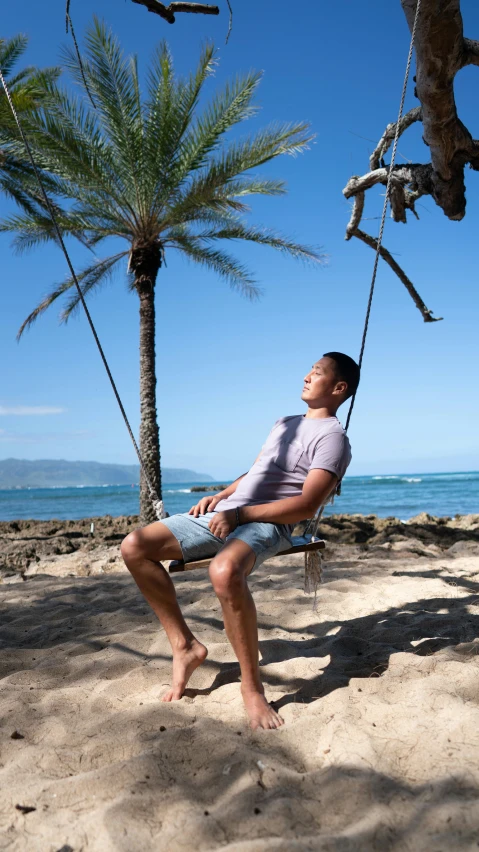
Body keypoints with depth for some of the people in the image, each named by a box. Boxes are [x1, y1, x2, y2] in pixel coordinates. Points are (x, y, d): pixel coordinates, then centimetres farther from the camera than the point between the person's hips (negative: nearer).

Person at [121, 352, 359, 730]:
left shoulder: (333, 438, -2)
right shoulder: (285, 424, 26)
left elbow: (306, 506, -14)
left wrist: (240, 513, -19)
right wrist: (220, 496, 10)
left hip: (265, 525, -8)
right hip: (223, 513, 9)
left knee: (225, 570, -42)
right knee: (135, 547, -7)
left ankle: (252, 685, -22)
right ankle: (185, 645, 2)